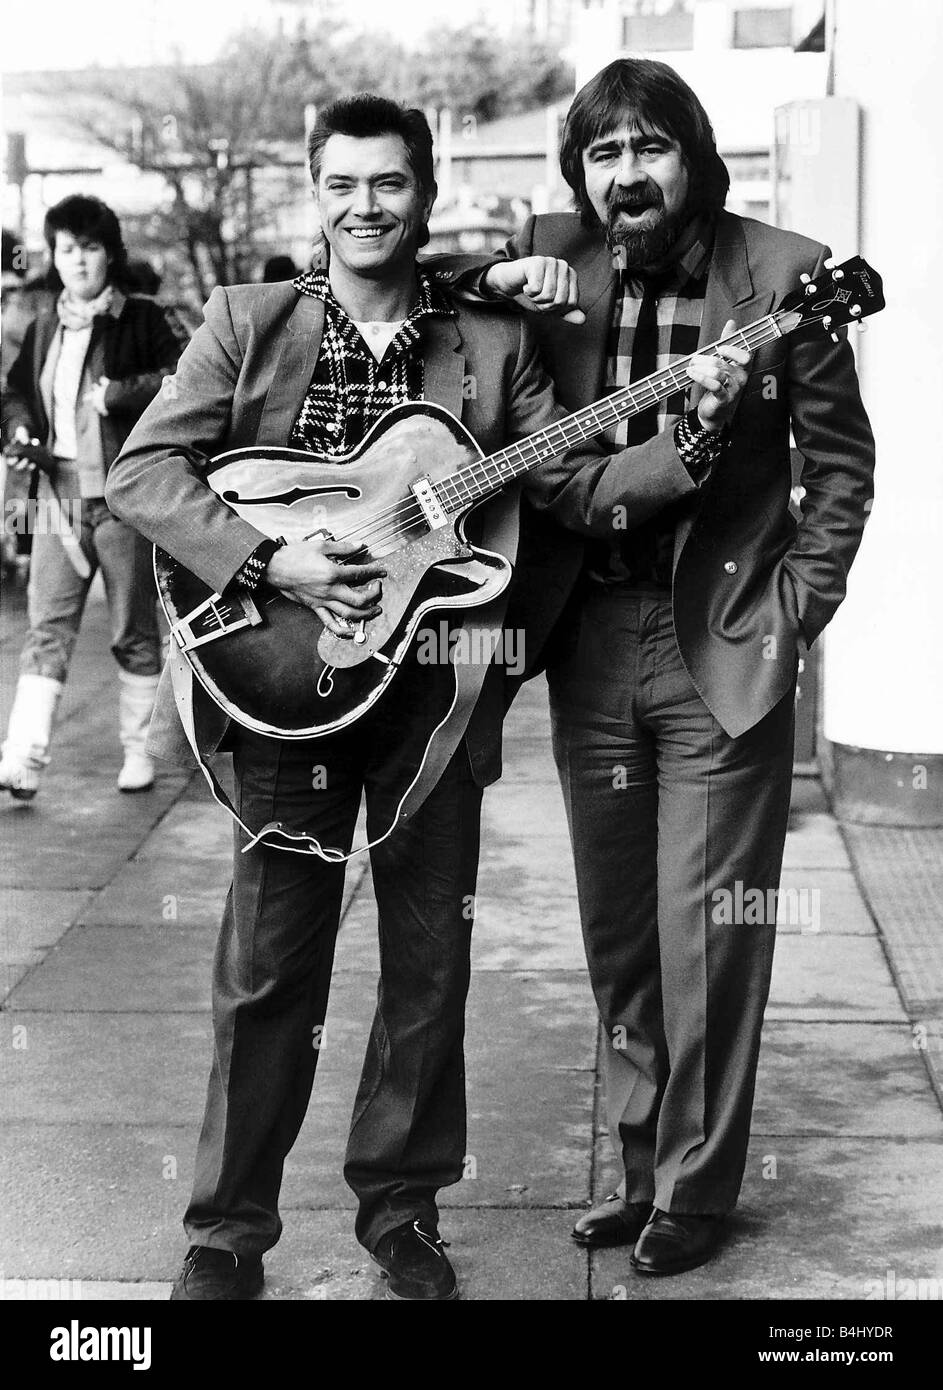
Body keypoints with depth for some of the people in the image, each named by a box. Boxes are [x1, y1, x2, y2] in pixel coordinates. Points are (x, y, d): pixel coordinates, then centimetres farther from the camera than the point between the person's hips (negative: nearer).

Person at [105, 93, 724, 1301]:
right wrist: (269, 561, -17)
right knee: (267, 965, 2)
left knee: (430, 963, 9)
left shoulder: (492, 342, 6)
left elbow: (575, 480, 0)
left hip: (436, 687, 2)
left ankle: (400, 1204, 26)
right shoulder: (248, 322, 2)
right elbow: (141, 471, -5)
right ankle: (229, 1228, 16)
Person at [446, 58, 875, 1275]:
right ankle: (642, 1166, 28)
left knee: (705, 937, 1)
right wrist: (486, 276, -8)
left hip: (721, 649, -3)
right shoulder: (546, 263, 3)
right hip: (589, 640, 4)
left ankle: (697, 1189, 17)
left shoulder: (781, 272, -5)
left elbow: (841, 461, 0)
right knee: (617, 933, 13)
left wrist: (792, 613, -6)